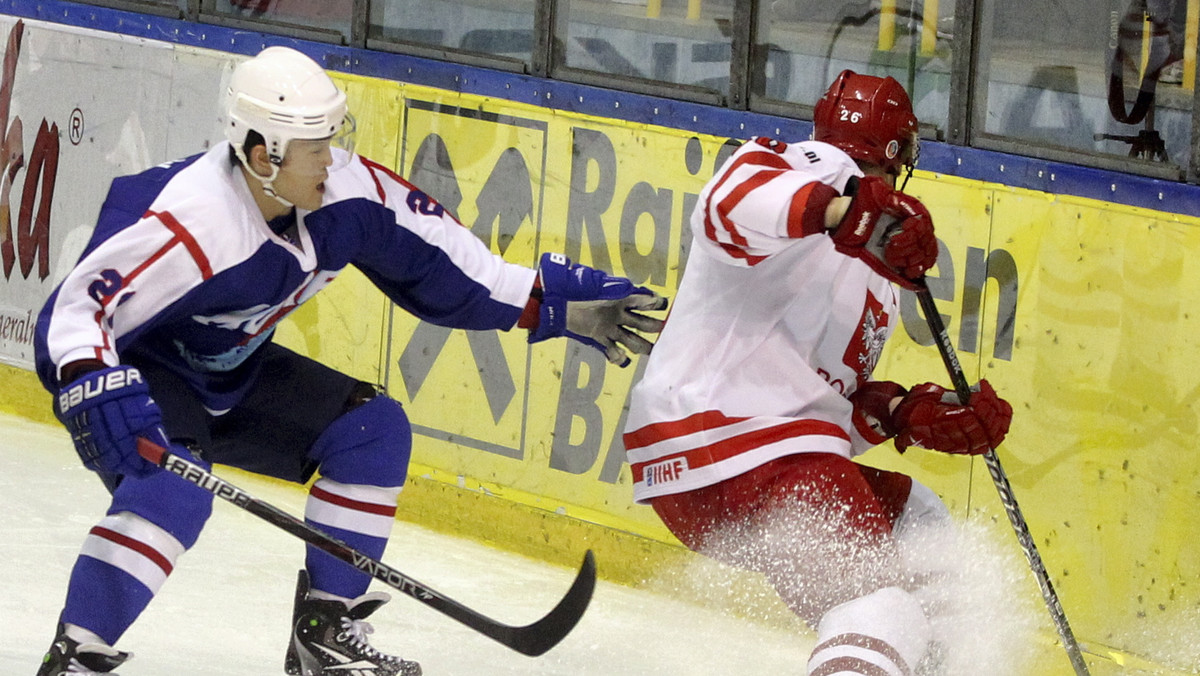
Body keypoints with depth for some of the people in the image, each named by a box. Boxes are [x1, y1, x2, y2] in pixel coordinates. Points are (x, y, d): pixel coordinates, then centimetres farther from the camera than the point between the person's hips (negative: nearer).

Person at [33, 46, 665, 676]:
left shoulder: (344, 191, -13)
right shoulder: (192, 225, -35)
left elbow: (432, 257, 0)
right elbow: (74, 308, -37)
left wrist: (562, 303, -1)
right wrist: (92, 388, -56)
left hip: (227, 375, 8)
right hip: (133, 374, -8)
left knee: (373, 429, 3)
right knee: (172, 488, -35)